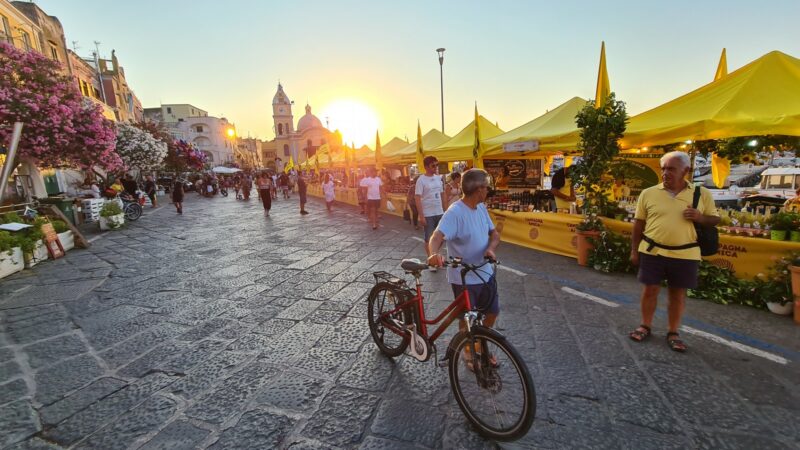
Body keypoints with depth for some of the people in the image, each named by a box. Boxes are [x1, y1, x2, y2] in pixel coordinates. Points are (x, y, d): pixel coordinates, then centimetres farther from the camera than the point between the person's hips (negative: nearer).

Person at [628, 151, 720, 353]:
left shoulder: (702, 194, 2)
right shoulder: (648, 193, 0)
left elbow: (715, 219, 9)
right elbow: (639, 223, 5)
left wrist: (700, 217, -15)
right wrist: (634, 250, 4)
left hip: (685, 254, 0)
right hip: (652, 251, 0)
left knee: (678, 293, 9)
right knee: (650, 289, 7)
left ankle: (673, 333, 24)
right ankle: (645, 326, 23)